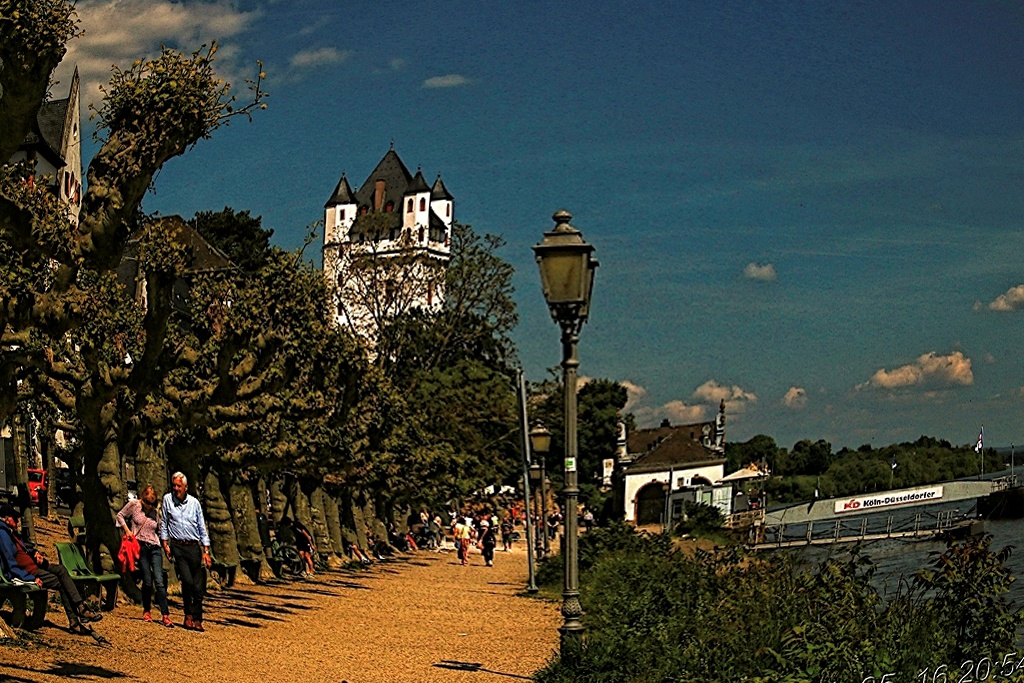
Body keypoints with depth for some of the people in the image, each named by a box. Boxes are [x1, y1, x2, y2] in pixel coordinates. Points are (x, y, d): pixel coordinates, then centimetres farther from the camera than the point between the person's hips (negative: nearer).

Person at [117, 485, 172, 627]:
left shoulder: (155, 512, 12)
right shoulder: (133, 505, 2)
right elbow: (120, 515, 12)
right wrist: (127, 529, -2)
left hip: (154, 547, 2)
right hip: (140, 547, -2)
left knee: (159, 581, -9)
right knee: (147, 581, -3)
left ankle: (165, 616, -11)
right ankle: (147, 611, 20)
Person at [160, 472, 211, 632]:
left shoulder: (194, 503, 8)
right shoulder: (167, 499, 5)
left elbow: (202, 528, 10)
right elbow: (163, 524, 10)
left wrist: (206, 551, 5)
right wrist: (165, 543, 0)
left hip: (194, 547, 2)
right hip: (177, 547, -2)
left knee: (199, 586, -2)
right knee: (187, 581, -17)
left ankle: (197, 620, 7)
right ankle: (188, 616, -2)